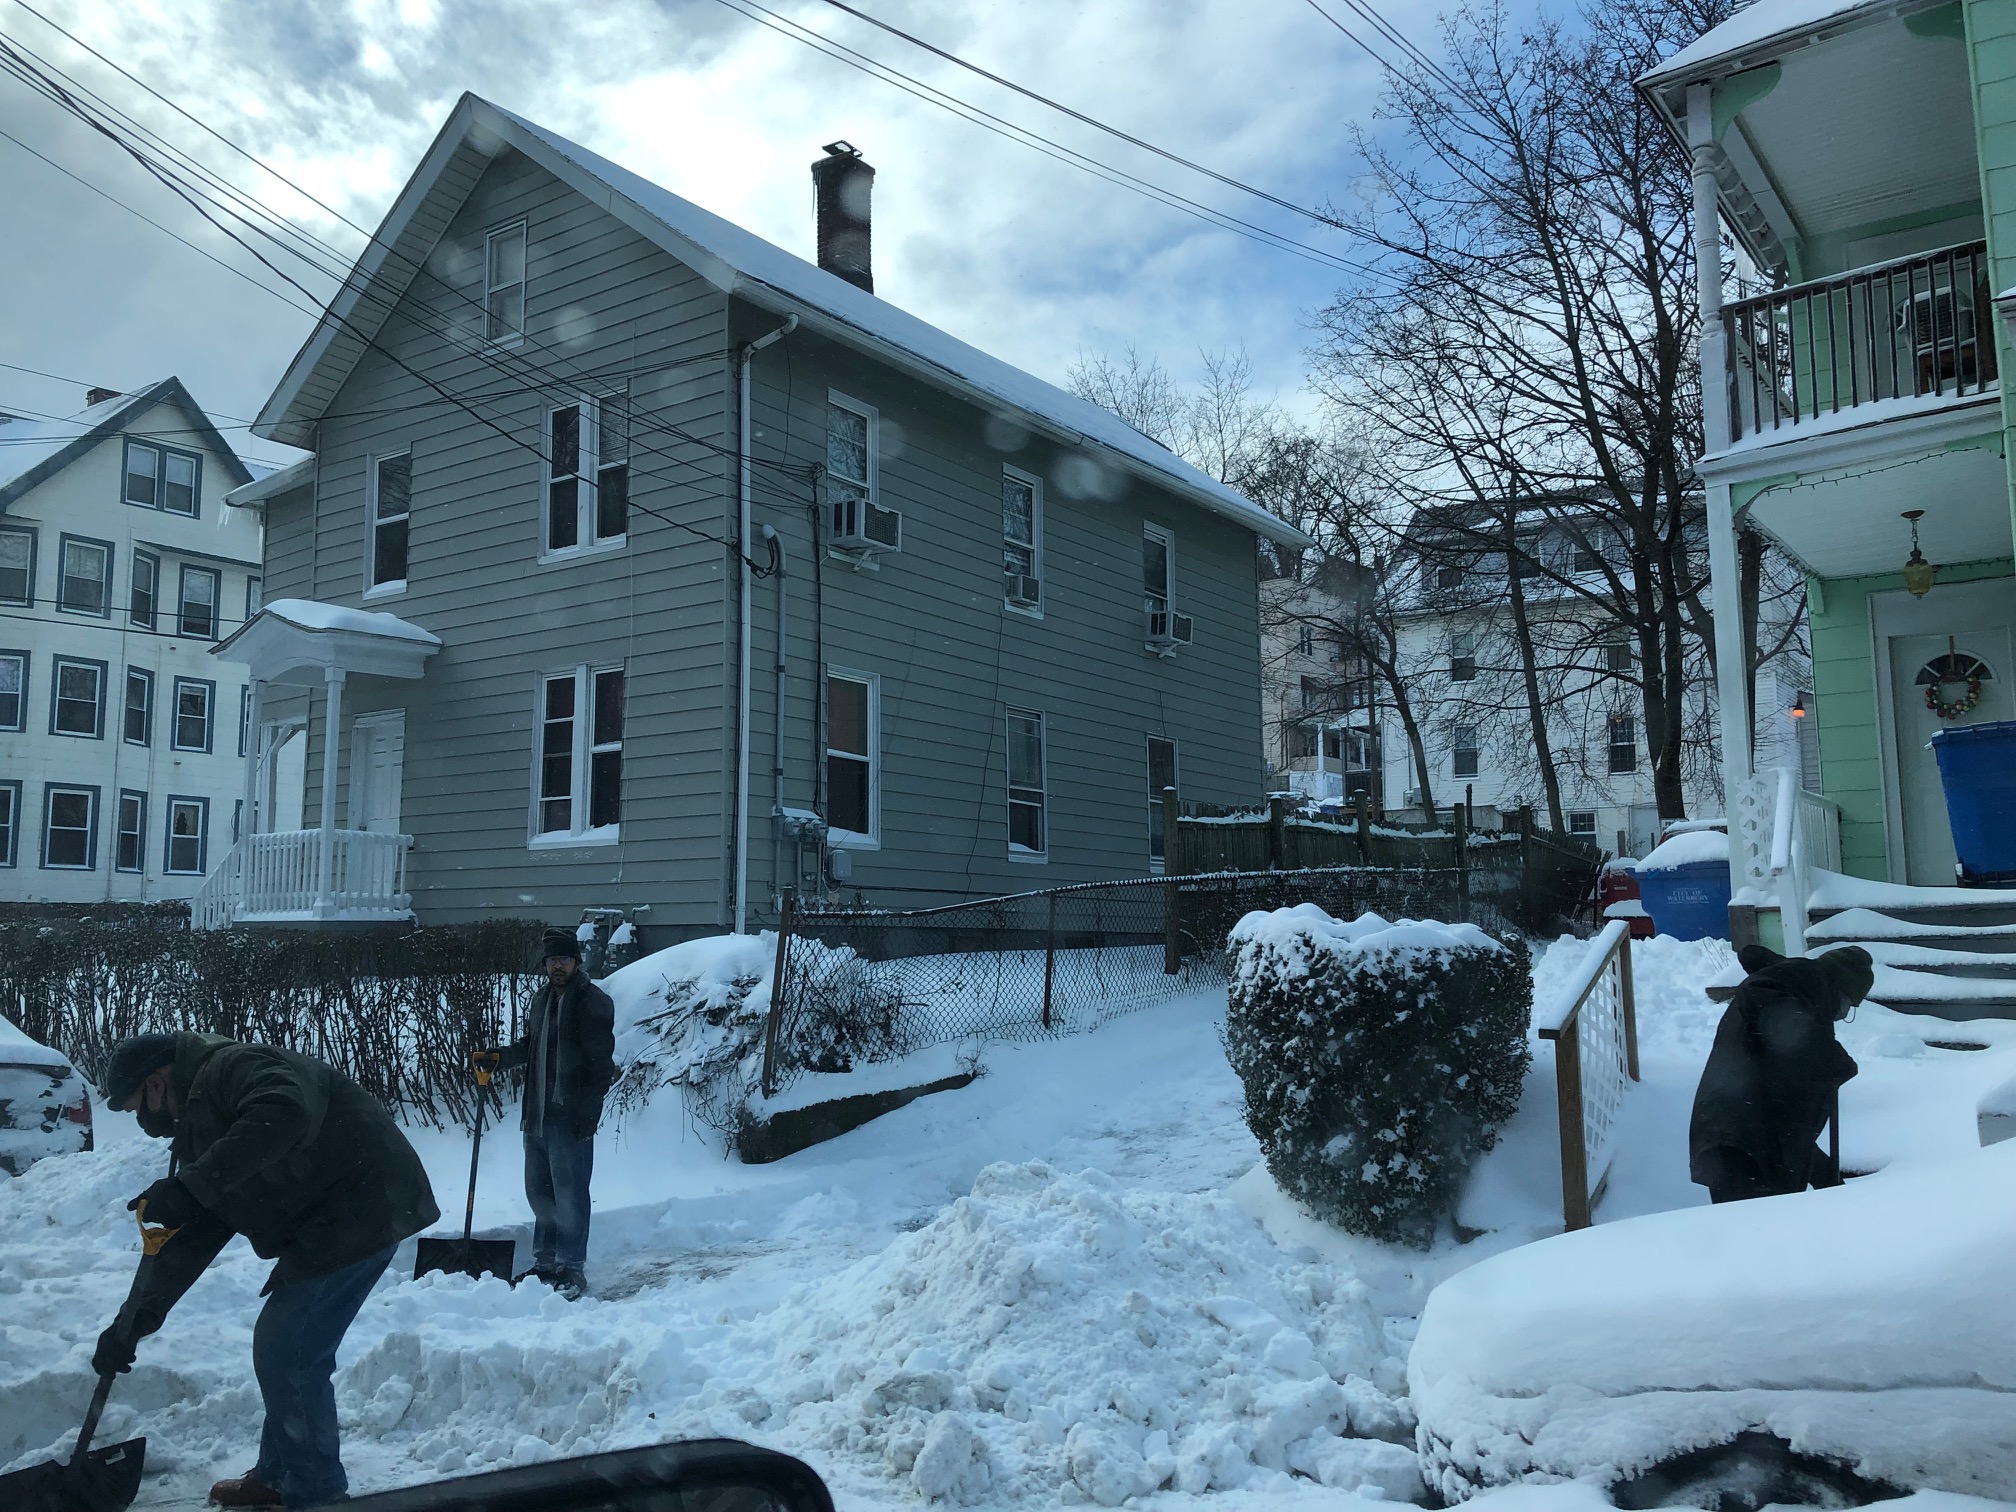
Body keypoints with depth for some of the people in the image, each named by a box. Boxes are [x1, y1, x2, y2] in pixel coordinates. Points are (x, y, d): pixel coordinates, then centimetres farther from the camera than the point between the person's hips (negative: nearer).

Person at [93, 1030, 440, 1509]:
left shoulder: (236, 1066, -12)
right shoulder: (199, 1126, 19)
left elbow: (283, 1114, -36)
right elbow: (184, 1243, 18)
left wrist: (191, 1187, -31)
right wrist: (131, 1324, 12)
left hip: (362, 1209, -11)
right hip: (326, 1221, 11)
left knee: (287, 1353, -5)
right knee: (278, 1347, 17)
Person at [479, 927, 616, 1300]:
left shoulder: (594, 1002, -10)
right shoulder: (541, 999, 15)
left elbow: (601, 1063, -15)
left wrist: (588, 1112, -19)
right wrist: (500, 1057, 10)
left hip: (570, 1118, -8)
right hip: (537, 1115, 8)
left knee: (569, 1196, -3)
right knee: (538, 1191, 16)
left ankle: (572, 1269, 7)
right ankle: (545, 1262, 28)